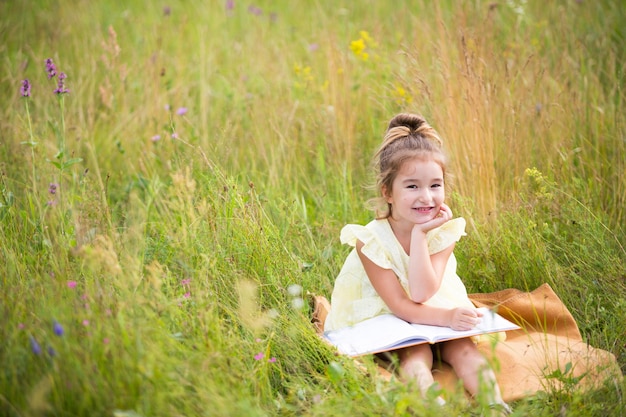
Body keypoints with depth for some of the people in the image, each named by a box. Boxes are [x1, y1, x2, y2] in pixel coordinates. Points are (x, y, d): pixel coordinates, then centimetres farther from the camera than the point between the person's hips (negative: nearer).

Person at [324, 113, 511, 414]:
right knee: (416, 353, -30)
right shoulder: (371, 240, -20)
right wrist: (446, 317, -39)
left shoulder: (443, 232, -12)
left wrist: (419, 234, -28)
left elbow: (422, 293, -25)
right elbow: (400, 305, -23)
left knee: (463, 347, -24)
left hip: (434, 316, 3)